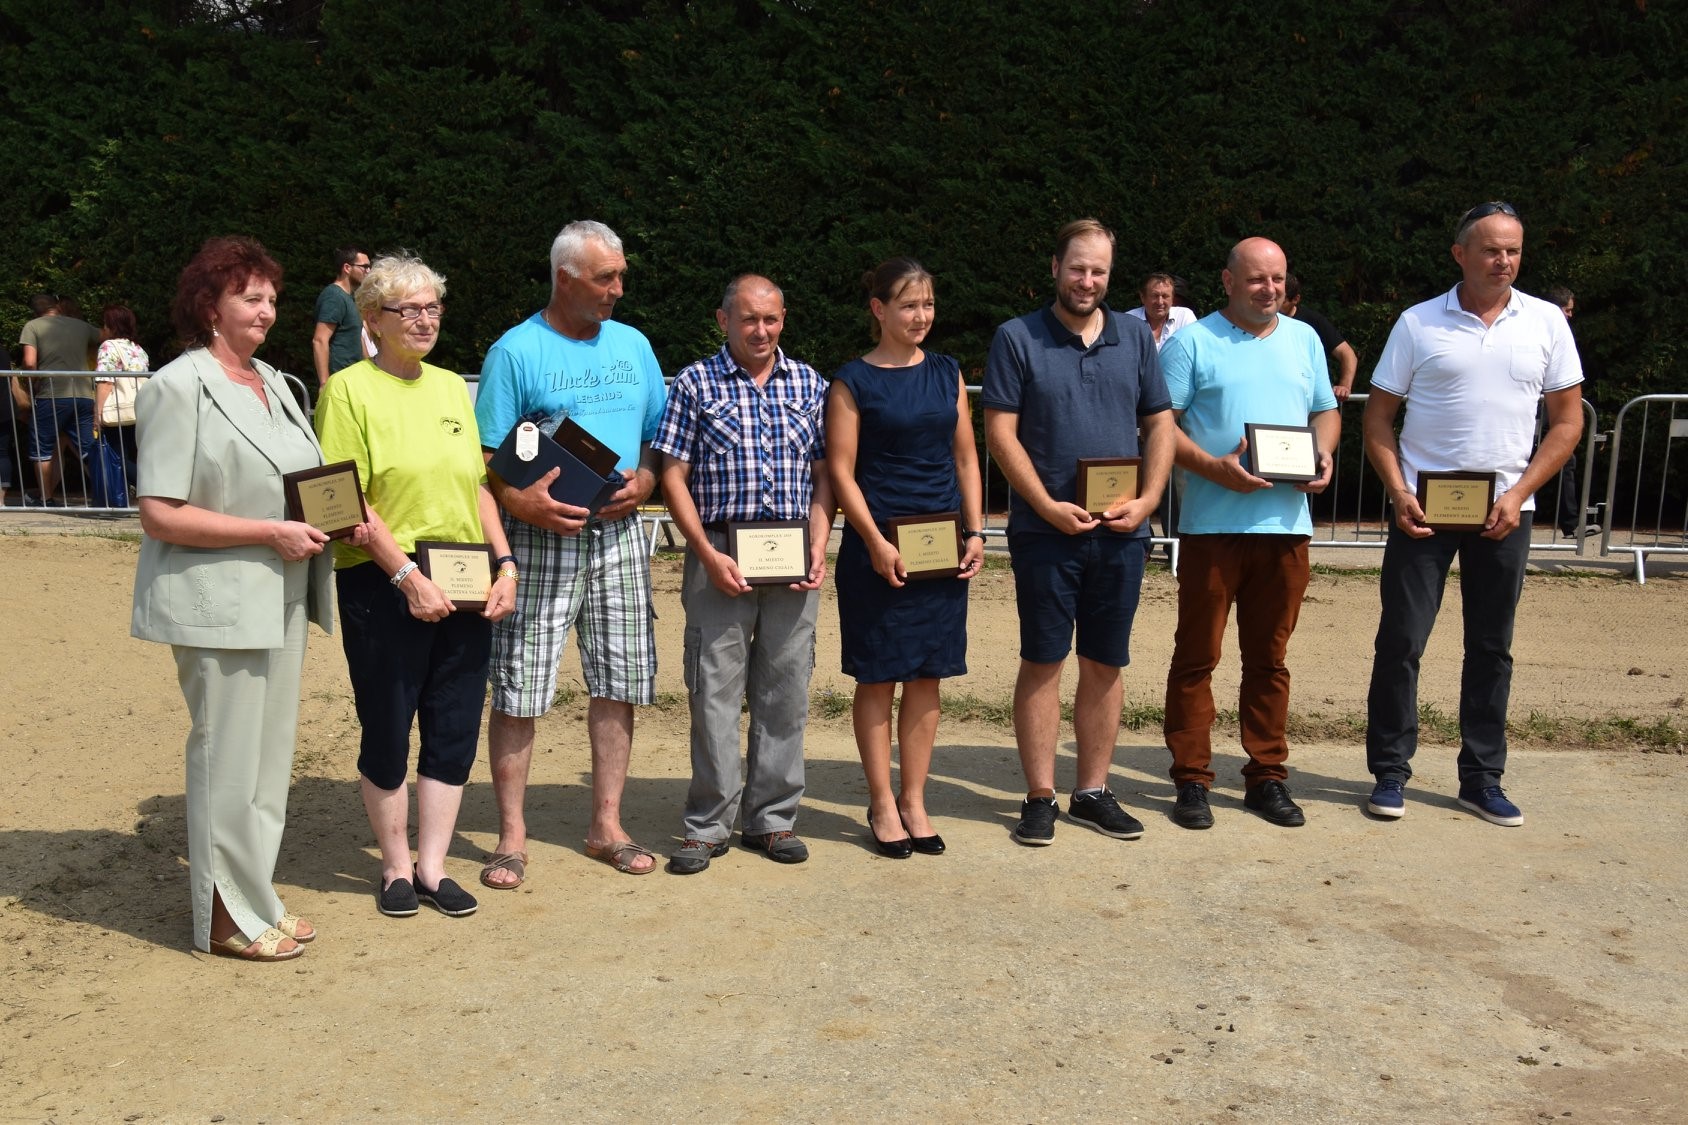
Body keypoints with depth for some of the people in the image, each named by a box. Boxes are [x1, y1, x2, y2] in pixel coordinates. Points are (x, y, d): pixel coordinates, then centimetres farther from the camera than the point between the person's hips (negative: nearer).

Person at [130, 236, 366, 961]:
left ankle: (254, 896, 28)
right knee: (228, 762, 0)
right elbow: (158, 514, -15)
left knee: (269, 758, 14)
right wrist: (271, 533, -19)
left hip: (280, 597, 8)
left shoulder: (272, 383, 13)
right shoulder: (179, 387, -10)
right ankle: (229, 917, 14)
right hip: (217, 603, -8)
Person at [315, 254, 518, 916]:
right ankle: (396, 868, 23)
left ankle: (433, 867, 22)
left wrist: (505, 563, 4)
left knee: (455, 730, 8)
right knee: (387, 732, 6)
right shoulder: (349, 389, -5)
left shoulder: (452, 386, 13)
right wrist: (409, 577, -17)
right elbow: (347, 502, -11)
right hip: (385, 587, -5)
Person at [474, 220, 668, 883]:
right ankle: (512, 835, 11)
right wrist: (519, 501, -25)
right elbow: (485, 455, -6)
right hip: (538, 536, -4)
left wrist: (644, 480, -5)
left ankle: (606, 826, 21)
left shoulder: (633, 345, 12)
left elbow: (660, 434, 15)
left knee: (618, 682, 8)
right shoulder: (516, 351, -3)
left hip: (618, 534, 5)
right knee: (518, 689, -2)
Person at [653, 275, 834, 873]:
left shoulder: (809, 384, 11)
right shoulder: (695, 384, 3)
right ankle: (707, 825, 12)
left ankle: (772, 818, 20)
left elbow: (824, 475, 11)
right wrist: (708, 554, -11)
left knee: (785, 691, 8)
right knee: (714, 690, 0)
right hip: (720, 555, -3)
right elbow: (673, 476, -1)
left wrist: (819, 548, -2)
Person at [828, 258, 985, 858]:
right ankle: (882, 805, 15)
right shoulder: (853, 381, -3)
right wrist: (877, 544, -14)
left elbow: (965, 458, 12)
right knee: (877, 677, 3)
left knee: (927, 677, 8)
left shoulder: (948, 374, 11)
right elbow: (841, 472, -6)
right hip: (877, 548, -4)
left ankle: (913, 801, 20)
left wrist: (975, 532, 3)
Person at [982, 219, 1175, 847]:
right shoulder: (1018, 339, 0)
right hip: (1045, 530, -3)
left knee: (1105, 664, 10)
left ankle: (1093, 792, 21)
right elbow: (999, 431, -6)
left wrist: (1147, 499, -4)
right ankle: (1040, 797, 11)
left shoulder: (1136, 337, 10)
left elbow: (1160, 424, 11)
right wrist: (1049, 506, -14)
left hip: (1120, 532, 4)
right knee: (1042, 662, 2)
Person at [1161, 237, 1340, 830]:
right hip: (1212, 522, -4)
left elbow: (1326, 411, 21)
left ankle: (1267, 775, 21)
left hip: (1286, 522, 4)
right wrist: (1214, 467, -18)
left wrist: (1324, 454, 0)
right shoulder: (1192, 342, 1)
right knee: (1197, 655, 1)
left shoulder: (1303, 339, 16)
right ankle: (1192, 779, 10)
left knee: (1269, 658, 11)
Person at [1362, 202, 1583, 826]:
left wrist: (1519, 494, -6)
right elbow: (1379, 416, 2)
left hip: (1504, 511, 2)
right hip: (1422, 507, -1)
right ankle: (1390, 772, 11)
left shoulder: (1546, 322, 3)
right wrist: (1398, 493, -10)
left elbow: (1568, 420, 5)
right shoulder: (1418, 323, 0)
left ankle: (1482, 778, 20)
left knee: (1491, 647, 9)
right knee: (1400, 640, -1)